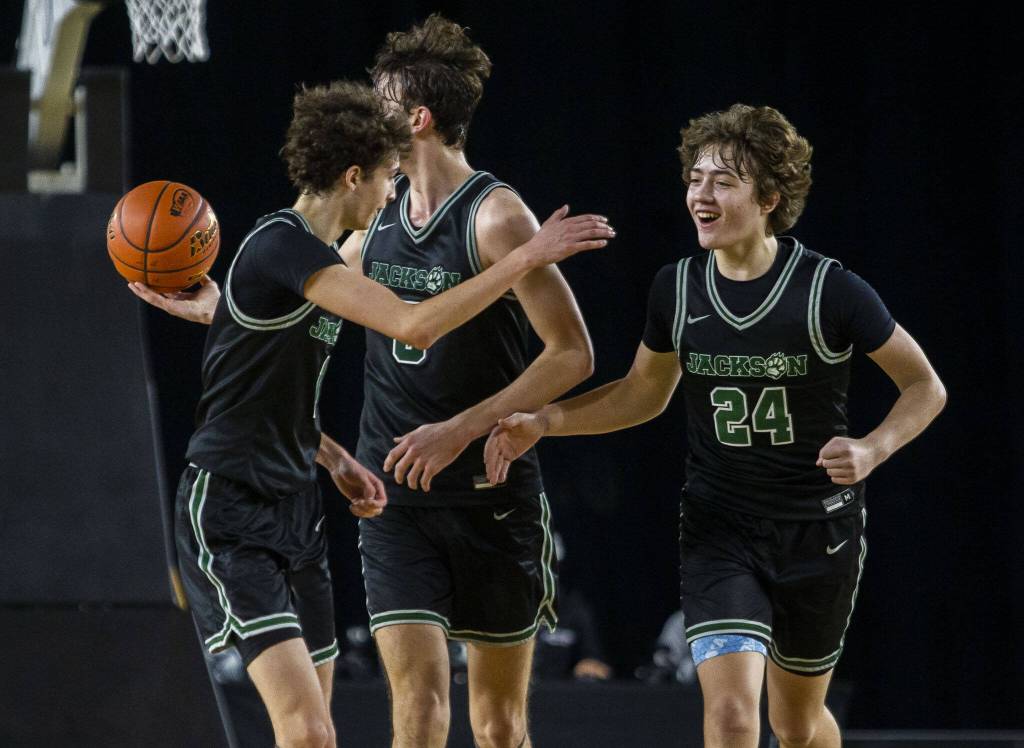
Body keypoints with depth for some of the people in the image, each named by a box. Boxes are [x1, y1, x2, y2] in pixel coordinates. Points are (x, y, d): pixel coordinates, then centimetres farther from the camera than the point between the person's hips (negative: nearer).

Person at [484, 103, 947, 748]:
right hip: (719, 529, 1)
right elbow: (645, 393, 14)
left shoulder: (832, 291, -14)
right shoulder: (677, 290, -3)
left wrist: (871, 451, -21)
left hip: (818, 529, -1)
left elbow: (925, 387, -3)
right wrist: (543, 422, 1)